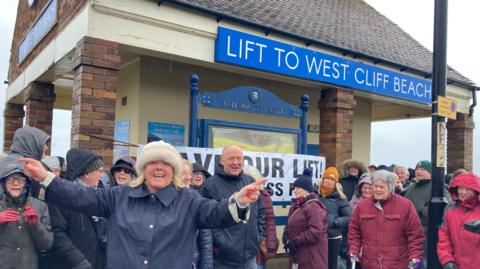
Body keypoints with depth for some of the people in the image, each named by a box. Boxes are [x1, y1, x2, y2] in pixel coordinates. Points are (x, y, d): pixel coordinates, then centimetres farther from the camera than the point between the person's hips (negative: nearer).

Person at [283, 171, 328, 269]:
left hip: (312, 255, -10)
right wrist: (286, 234, 0)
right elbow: (290, 225, 22)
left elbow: (315, 232, -26)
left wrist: (296, 242, -21)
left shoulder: (314, 207, -19)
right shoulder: (296, 206, 14)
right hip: (297, 253, 10)